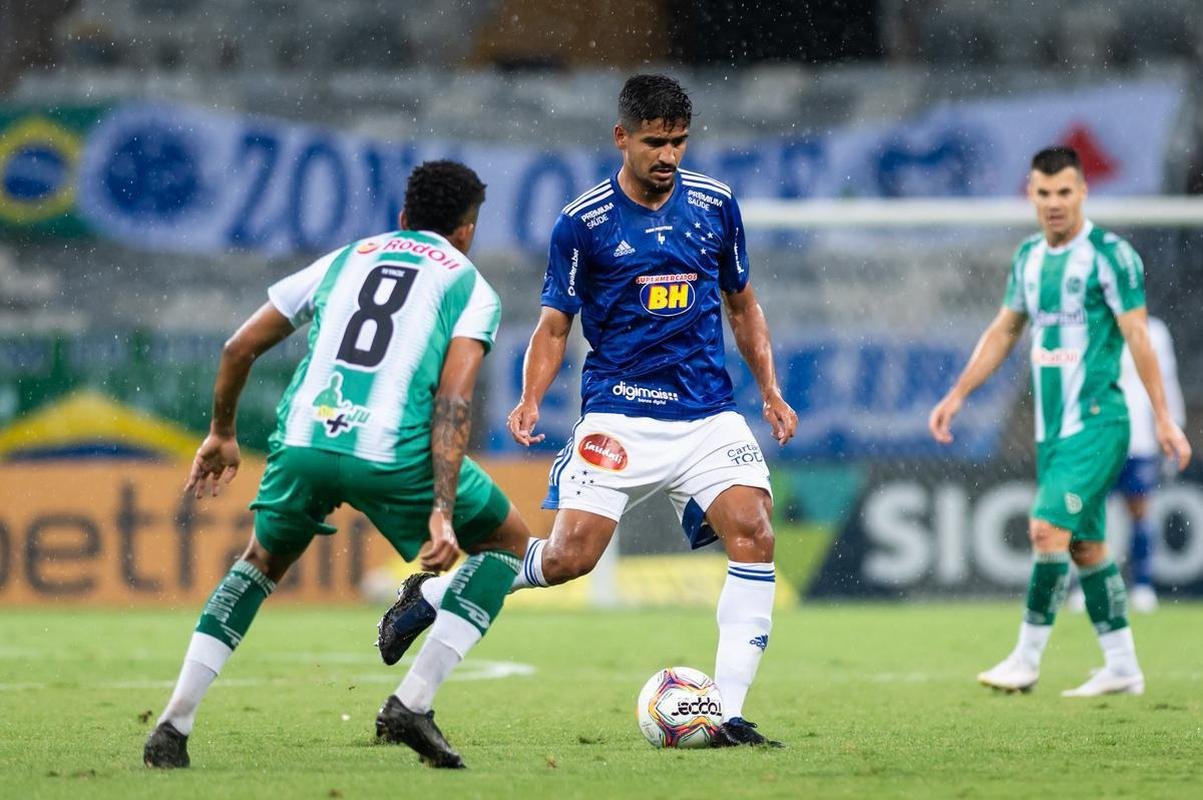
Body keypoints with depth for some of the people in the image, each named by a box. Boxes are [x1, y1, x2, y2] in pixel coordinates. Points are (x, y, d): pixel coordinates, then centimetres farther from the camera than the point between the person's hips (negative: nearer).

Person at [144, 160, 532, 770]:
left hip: (302, 443, 4)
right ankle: (411, 703, 4)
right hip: (394, 454, -4)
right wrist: (442, 510, -10)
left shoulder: (344, 260, 26)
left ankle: (174, 725, 17)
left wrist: (222, 433, 41)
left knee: (262, 560, 32)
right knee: (507, 542, 19)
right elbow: (452, 398, -3)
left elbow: (239, 348, 25)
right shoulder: (471, 287, 14)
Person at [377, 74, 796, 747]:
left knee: (754, 535, -18)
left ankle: (728, 716, -13)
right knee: (569, 554, -14)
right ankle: (433, 593, 12)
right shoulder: (583, 223, -4)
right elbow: (555, 324, 3)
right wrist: (531, 402, -13)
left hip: (709, 414, 3)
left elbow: (741, 302, 18)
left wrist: (772, 392, 10)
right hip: (619, 417, -3)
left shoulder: (715, 204, 5)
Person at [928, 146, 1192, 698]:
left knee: (1048, 529, -16)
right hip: (1052, 425, 7)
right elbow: (1003, 332, 21)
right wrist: (957, 395, 17)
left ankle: (1026, 660, -8)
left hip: (1096, 423, -7)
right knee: (1085, 544, 9)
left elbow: (1137, 337, -11)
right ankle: (1121, 667, 16)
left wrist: (1163, 419, -12)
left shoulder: (1109, 255, -10)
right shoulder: (1029, 257, 11)